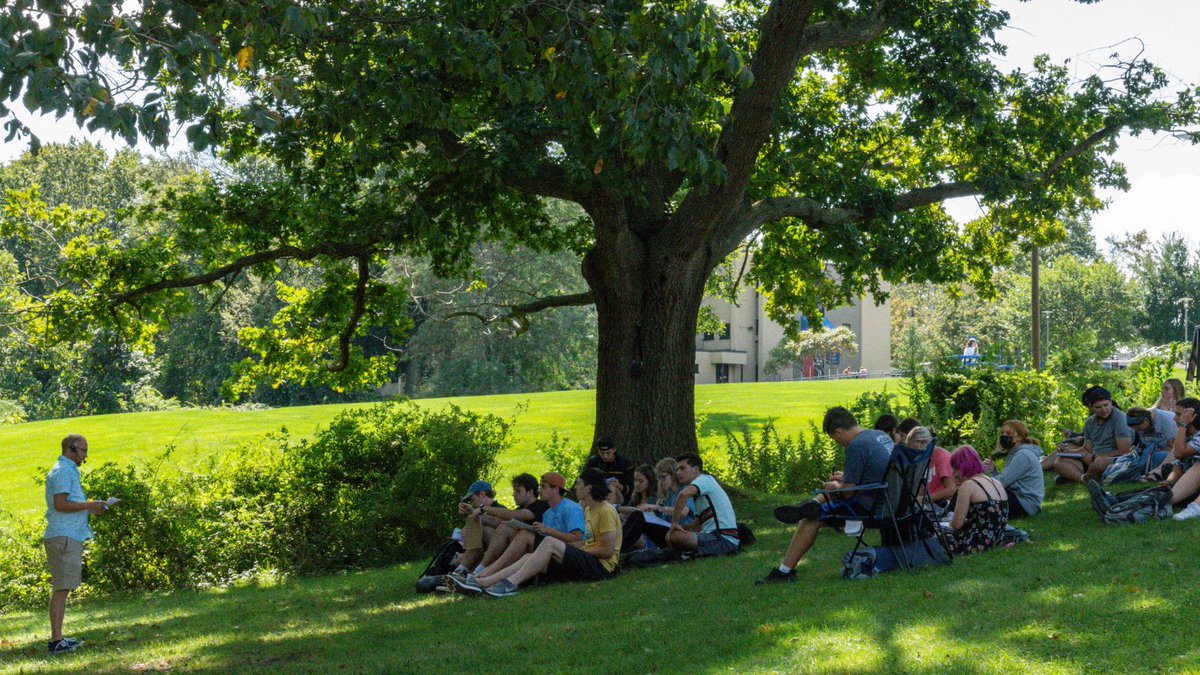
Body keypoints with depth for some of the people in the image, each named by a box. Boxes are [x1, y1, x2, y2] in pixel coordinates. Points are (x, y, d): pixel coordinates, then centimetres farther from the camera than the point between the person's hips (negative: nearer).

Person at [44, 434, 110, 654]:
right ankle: (56, 640, -11)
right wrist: (89, 505, -14)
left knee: (61, 589, 11)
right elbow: (60, 504, -20)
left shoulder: (68, 471, 21)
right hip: (63, 537, -11)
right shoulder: (62, 471, -11)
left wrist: (90, 510, 13)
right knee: (61, 589, -10)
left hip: (69, 537, 11)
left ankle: (58, 638, 14)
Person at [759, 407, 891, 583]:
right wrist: (846, 478, 24)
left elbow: (847, 492, -16)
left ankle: (784, 571, 1)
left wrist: (835, 487, 4)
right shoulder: (881, 435, 10)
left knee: (811, 520, -2)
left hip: (868, 506, -9)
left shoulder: (856, 446, -19)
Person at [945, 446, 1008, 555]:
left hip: (976, 544, -8)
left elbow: (957, 524, -14)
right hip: (995, 541, 8)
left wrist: (951, 523, 8)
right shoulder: (997, 483, 10)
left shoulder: (968, 486, -13)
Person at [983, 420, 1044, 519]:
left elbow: (1002, 482, -21)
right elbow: (1005, 480, 10)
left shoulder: (1023, 455, -17)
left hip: (1026, 504, -10)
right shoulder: (1015, 453, 16)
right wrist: (992, 471, -6)